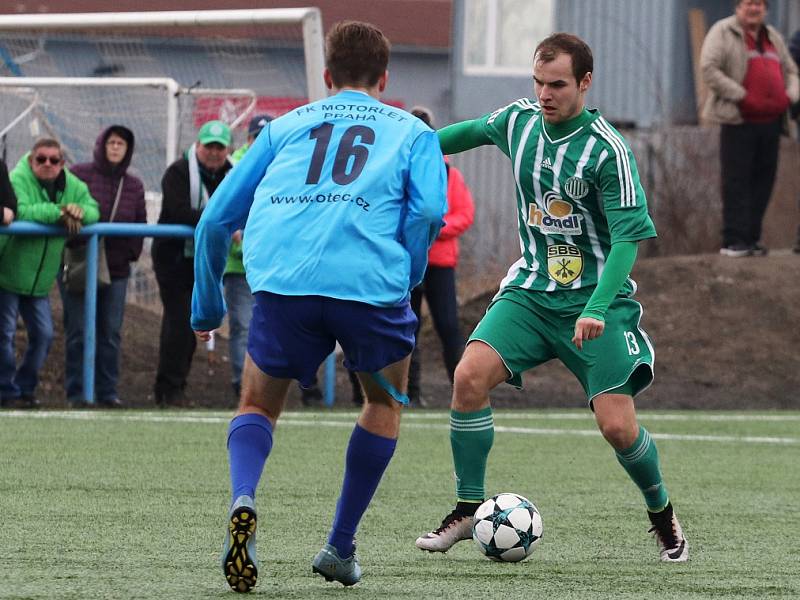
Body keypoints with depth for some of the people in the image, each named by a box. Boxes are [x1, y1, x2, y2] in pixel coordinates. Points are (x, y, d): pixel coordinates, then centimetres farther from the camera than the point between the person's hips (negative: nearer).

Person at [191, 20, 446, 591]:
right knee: (386, 401, 26)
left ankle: (243, 501, -12)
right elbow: (429, 210, 1)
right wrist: (405, 281, 14)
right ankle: (341, 548, 21)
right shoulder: (412, 132, 22)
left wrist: (207, 308, 34)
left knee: (258, 406, 20)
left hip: (282, 285, 1)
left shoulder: (284, 127, 28)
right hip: (370, 282, -1)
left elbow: (216, 219, 24)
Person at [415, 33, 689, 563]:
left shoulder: (607, 149, -17)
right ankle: (469, 509, -4)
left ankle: (663, 515, 17)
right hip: (532, 289, 5)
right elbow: (473, 131, 22)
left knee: (617, 425, -13)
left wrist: (596, 309, -31)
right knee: (470, 375, -18)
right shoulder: (519, 121, -1)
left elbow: (629, 235, -20)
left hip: (597, 298, -5)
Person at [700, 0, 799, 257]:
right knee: (737, 182, -7)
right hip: (739, 121, -6)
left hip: (771, 120, 6)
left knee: (763, 181, 7)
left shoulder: (773, 37, 19)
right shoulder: (723, 32, -2)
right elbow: (709, 69, -13)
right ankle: (734, 241, -6)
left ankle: (751, 238, 14)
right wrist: (742, 96, -17)